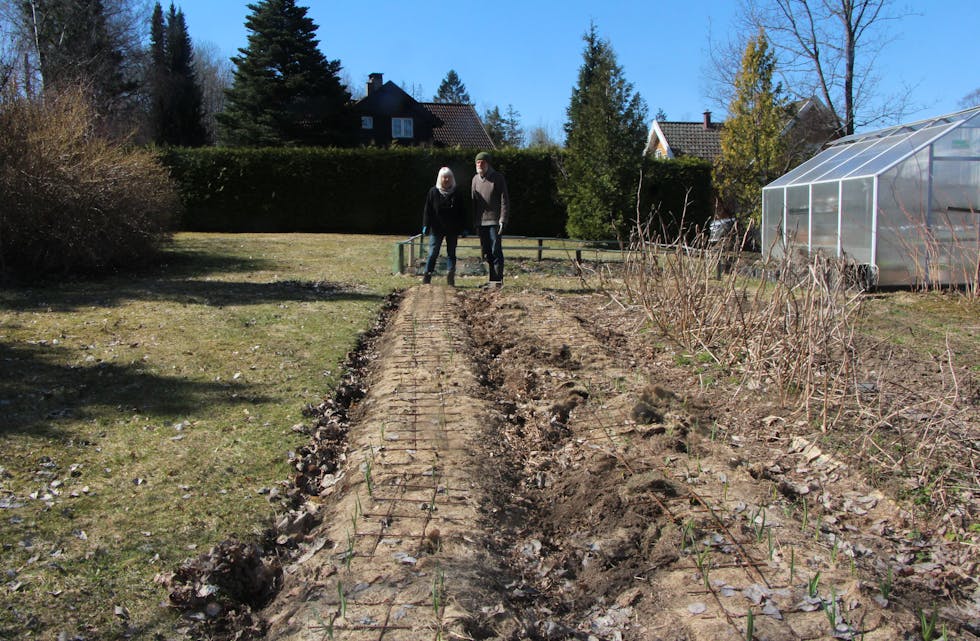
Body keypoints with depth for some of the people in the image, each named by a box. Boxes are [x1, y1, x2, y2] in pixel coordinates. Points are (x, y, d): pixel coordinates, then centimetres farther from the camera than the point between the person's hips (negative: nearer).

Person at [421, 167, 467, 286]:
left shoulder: (457, 194, 3)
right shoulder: (433, 192, -1)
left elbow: (462, 213, 7)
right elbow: (427, 210, -1)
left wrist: (463, 228, 2)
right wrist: (426, 225, -7)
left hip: (452, 230, 2)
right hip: (436, 229, -2)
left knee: (451, 254, 6)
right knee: (433, 253, -3)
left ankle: (451, 278, 9)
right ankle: (427, 277, 2)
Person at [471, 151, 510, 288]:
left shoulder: (498, 178, -2)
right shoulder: (475, 179, 12)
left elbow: (505, 200, -6)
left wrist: (503, 220, -15)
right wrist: (473, 220, 10)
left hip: (494, 220, -5)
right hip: (480, 221, 6)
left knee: (496, 250, -8)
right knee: (486, 251, 7)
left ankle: (497, 280, -5)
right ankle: (492, 279, 13)